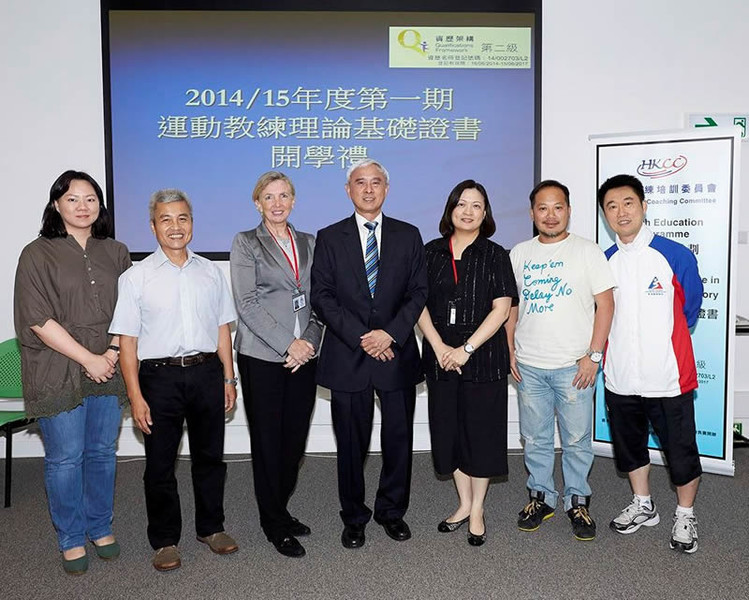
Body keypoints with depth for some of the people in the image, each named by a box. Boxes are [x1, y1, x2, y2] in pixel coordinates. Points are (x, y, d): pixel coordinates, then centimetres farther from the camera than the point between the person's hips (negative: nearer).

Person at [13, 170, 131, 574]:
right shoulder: (38, 254, -4)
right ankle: (71, 538, 24)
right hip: (57, 372, -3)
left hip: (107, 370, 4)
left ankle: (100, 527, 31)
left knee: (103, 453, 13)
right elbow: (37, 318, -10)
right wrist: (87, 359, -13)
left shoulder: (115, 253, 8)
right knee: (65, 459, 5)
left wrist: (113, 352, -7)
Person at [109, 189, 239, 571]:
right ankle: (164, 540, 26)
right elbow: (127, 341, -6)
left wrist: (228, 377, 8)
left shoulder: (210, 272, 6)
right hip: (160, 375, -3)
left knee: (209, 456, 14)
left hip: (207, 372, 3)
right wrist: (135, 397, -10)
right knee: (160, 464, 8)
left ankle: (211, 527, 33)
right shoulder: (136, 277, -4)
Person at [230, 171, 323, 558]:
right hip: (262, 356, -4)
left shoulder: (308, 243, 14)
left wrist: (309, 341, -5)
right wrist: (288, 344, -13)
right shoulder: (246, 243, 2)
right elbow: (247, 304, -8)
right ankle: (275, 525, 19)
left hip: (303, 356, 4)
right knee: (268, 441, 4)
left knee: (295, 439, 9)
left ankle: (279, 510, 29)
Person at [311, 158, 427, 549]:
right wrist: (360, 337, -12)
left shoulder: (408, 236, 8)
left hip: (397, 354, 1)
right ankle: (353, 517, 25)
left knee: (399, 440, 8)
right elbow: (321, 296, -3)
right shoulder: (329, 238, 4)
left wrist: (391, 333, -12)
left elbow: (419, 292, 3)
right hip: (347, 356, -1)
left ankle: (392, 511, 28)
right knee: (351, 443, 8)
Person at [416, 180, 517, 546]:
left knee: (481, 432, 4)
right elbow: (420, 304, 3)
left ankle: (477, 510, 20)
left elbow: (501, 309, -8)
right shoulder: (432, 252, 7)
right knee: (449, 430, 10)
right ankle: (464, 503, 27)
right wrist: (439, 347, -10)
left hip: (483, 357, -3)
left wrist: (466, 349, -15)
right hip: (440, 358, 3)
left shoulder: (495, 256, 0)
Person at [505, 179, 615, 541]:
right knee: (535, 439, 12)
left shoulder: (586, 251, -1)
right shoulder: (519, 254, 8)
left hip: (574, 365, -3)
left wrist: (593, 355, -10)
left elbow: (605, 304, -4)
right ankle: (541, 497, 29)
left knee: (577, 440, 6)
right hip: (528, 365, 3)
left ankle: (578, 501, 24)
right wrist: (510, 351, 6)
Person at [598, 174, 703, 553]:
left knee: (681, 452, 8)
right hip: (620, 378, 4)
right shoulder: (603, 263, 2)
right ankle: (643, 506, 39)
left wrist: (662, 342, 10)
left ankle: (685, 516, 31)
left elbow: (690, 309, 4)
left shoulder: (676, 256, -10)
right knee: (629, 446, 18)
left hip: (668, 377, -4)